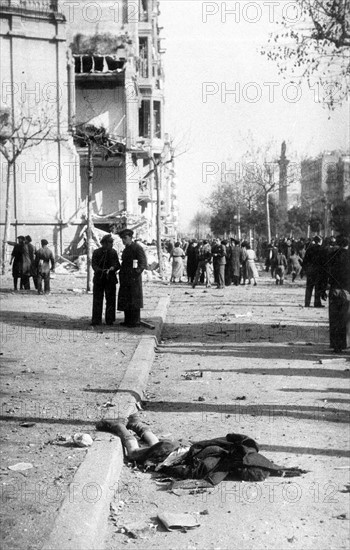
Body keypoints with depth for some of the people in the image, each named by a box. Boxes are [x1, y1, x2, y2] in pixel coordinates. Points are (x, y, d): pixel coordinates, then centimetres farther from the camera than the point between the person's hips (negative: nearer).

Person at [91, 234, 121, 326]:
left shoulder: (113, 252, 6)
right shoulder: (96, 252, 1)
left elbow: (118, 265, 4)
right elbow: (94, 265, -6)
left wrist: (113, 268, -19)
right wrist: (101, 271, -24)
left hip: (110, 279, 1)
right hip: (98, 279, -1)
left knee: (110, 299, 2)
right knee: (97, 300, -1)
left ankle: (109, 320, 10)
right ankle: (96, 320, 5)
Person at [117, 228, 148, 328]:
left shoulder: (137, 248, -8)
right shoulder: (126, 250, 18)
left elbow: (143, 263, -13)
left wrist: (137, 272, -22)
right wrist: (121, 273, 16)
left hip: (134, 278, -9)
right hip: (125, 278, 9)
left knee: (134, 300, -5)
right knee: (125, 300, 9)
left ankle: (136, 321, -1)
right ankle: (128, 320, 16)